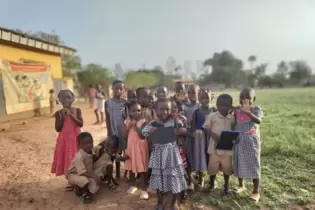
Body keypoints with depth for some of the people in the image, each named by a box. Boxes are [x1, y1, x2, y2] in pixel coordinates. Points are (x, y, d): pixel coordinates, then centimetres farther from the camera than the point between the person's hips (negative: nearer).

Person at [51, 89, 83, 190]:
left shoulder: (77, 110, -4)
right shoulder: (58, 113, -1)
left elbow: (81, 124, -15)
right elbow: (58, 129, -6)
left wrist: (70, 115, -22)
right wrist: (62, 116, -15)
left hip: (76, 139, -1)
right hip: (64, 140, 1)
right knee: (67, 160, 7)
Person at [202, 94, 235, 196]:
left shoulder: (232, 118, 0)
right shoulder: (212, 116, -8)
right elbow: (205, 128, -5)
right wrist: (214, 135, -19)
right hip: (214, 147, -2)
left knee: (227, 168, 13)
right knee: (212, 168, 12)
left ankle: (226, 187, 34)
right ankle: (211, 185, 35)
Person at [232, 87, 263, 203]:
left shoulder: (256, 109, -9)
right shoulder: (236, 110, 2)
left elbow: (258, 121, -28)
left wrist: (248, 112, -42)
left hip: (251, 141, -4)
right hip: (238, 141, 4)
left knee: (253, 165, 3)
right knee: (239, 163, 15)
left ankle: (256, 191, 15)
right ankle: (241, 185, 35)